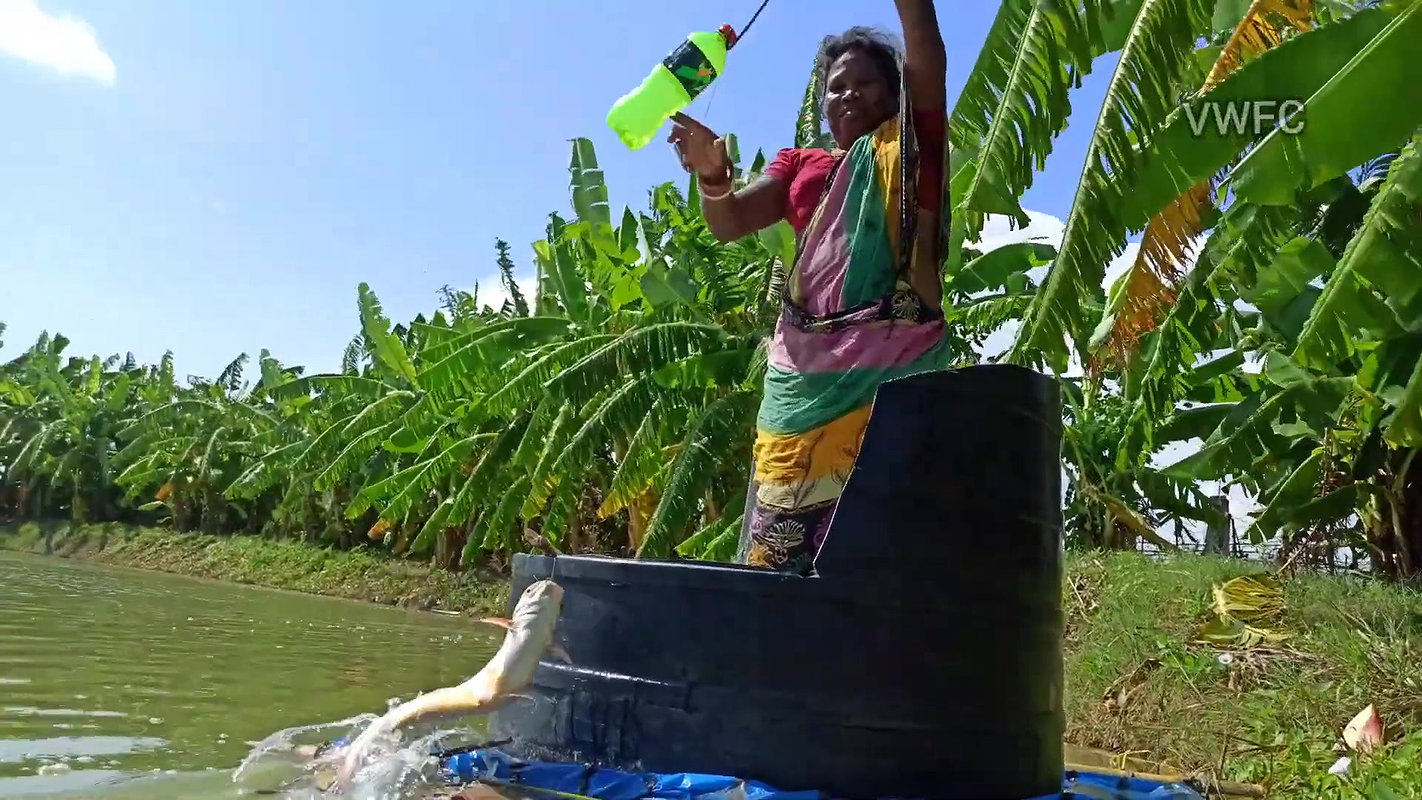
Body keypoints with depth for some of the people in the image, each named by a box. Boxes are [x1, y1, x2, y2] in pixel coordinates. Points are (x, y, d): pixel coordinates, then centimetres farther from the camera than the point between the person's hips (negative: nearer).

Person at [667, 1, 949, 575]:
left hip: (892, 363, -3)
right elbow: (728, 225, 11)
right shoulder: (801, 166, 23)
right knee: (773, 549, -1)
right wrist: (712, 176, -8)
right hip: (803, 370, 4)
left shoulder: (911, 146, 16)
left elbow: (927, 55, 3)